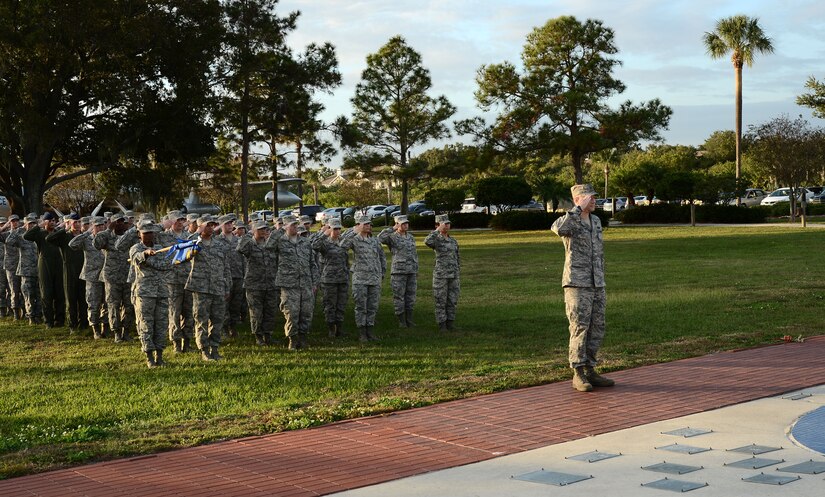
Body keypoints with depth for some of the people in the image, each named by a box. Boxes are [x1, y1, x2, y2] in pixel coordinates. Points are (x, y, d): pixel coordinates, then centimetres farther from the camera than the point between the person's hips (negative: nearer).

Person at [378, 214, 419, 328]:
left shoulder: (410, 237, 13)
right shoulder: (392, 237, -5)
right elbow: (380, 238, -26)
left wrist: (416, 271, 15)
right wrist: (393, 229, -18)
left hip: (411, 272, 5)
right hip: (398, 271, -5)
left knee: (410, 297, 7)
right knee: (399, 297, 0)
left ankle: (409, 320, 14)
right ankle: (401, 321, 7)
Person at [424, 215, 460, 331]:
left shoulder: (453, 241, 11)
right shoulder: (435, 240, -6)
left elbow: (457, 259, 15)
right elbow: (427, 242, -33)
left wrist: (458, 277, 12)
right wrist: (438, 230, -22)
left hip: (453, 275, 5)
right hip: (440, 275, -5)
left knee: (452, 300, 7)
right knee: (441, 301, 0)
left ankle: (450, 323, 16)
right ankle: (442, 324, 8)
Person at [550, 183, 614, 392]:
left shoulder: (596, 221, 14)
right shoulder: (568, 221, -9)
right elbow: (558, 229, -36)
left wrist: (601, 279, 21)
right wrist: (579, 208, -29)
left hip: (595, 285, 7)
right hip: (576, 284, -7)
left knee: (596, 329, 7)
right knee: (580, 329, -7)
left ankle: (589, 371, 15)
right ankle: (578, 375, 0)